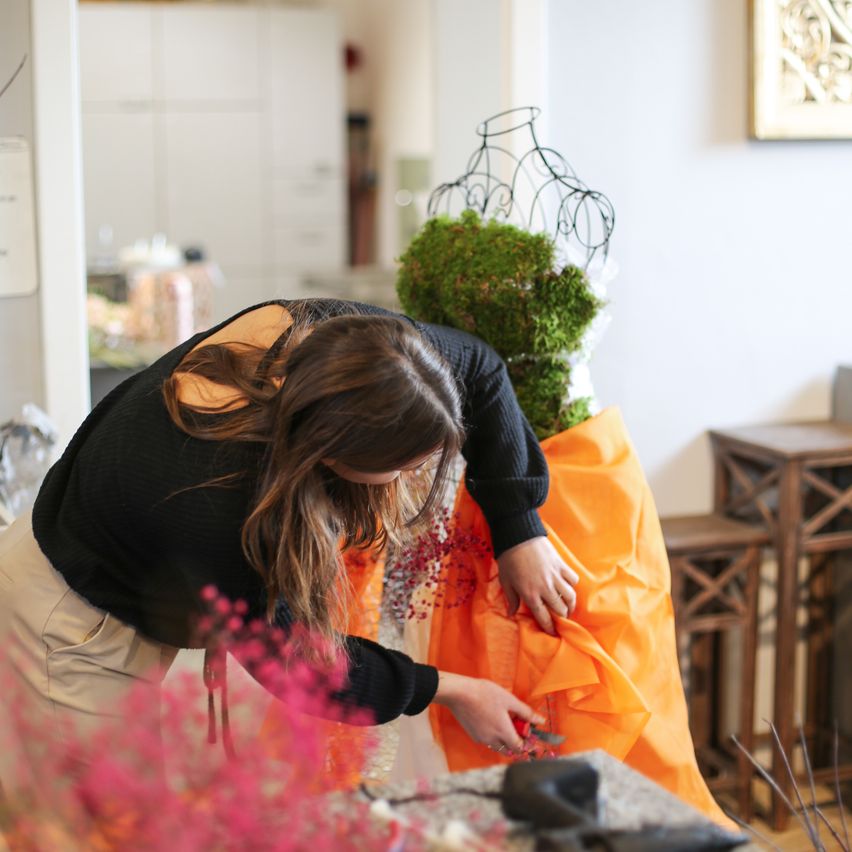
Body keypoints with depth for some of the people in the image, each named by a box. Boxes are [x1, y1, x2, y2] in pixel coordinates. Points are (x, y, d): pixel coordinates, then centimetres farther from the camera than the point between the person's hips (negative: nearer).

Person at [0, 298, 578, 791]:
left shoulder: (328, 334, -25)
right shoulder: (215, 511, -42)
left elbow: (478, 367, -6)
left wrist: (519, 530, -8)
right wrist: (448, 691, -14)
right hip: (73, 619, -7)